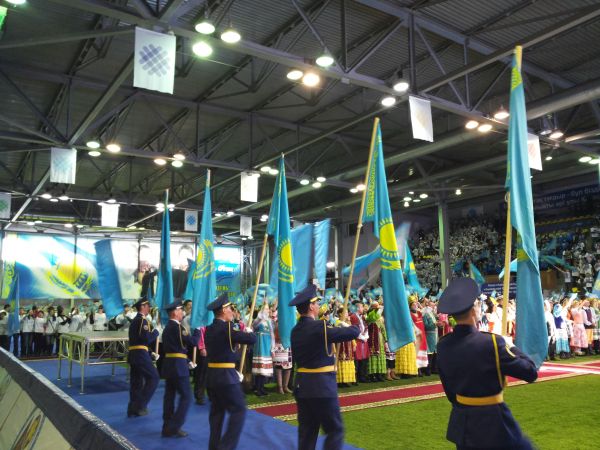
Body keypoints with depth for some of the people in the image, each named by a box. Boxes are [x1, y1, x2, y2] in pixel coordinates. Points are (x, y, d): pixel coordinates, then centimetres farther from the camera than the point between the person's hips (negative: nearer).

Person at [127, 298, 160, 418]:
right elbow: (146, 338, -20)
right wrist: (155, 332, -4)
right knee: (153, 377, -4)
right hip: (140, 354, -10)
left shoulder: (135, 320, 19)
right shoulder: (142, 320, -12)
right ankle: (140, 405, -4)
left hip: (133, 354, 10)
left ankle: (133, 409, 16)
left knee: (136, 381, 13)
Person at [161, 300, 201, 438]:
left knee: (169, 395, 11)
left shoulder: (167, 327, 14)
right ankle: (174, 427, -4)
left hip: (169, 364, 9)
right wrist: (197, 331, 2)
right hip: (178, 365, -9)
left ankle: (167, 427, 16)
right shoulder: (177, 327, -15)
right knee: (186, 396, -3)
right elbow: (193, 342, -15)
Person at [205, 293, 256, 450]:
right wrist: (249, 332, 3)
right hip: (226, 376, -9)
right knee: (239, 410, -2)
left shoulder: (209, 329, 8)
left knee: (217, 411, 17)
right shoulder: (227, 327, -17)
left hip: (212, 375, 9)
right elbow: (252, 339, -18)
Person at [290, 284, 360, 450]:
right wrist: (351, 326, 6)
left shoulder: (296, 330, 6)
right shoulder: (320, 327, -18)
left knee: (307, 430, 13)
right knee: (335, 429, 3)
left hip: (302, 385, 8)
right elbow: (353, 332, -18)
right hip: (321, 386, -8)